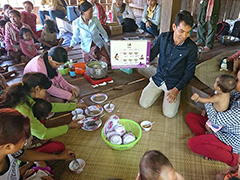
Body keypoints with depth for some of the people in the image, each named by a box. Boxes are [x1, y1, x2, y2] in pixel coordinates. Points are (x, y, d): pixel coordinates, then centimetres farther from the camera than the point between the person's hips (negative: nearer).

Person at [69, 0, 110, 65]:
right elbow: (75, 36, 0)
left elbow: (102, 31, 4)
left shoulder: (95, 19, -9)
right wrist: (71, 46, -13)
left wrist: (107, 41, 1)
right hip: (87, 48, -1)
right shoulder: (76, 23, -12)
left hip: (99, 45, 1)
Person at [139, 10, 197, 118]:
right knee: (143, 104, -4)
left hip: (174, 83, -2)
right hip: (158, 78, 3)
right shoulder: (163, 38, -9)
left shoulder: (191, 48, -15)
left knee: (169, 114, -10)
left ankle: (175, 94, 20)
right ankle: (160, 91, 24)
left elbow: (189, 72, -9)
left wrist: (176, 89, -18)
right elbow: (150, 56, -2)